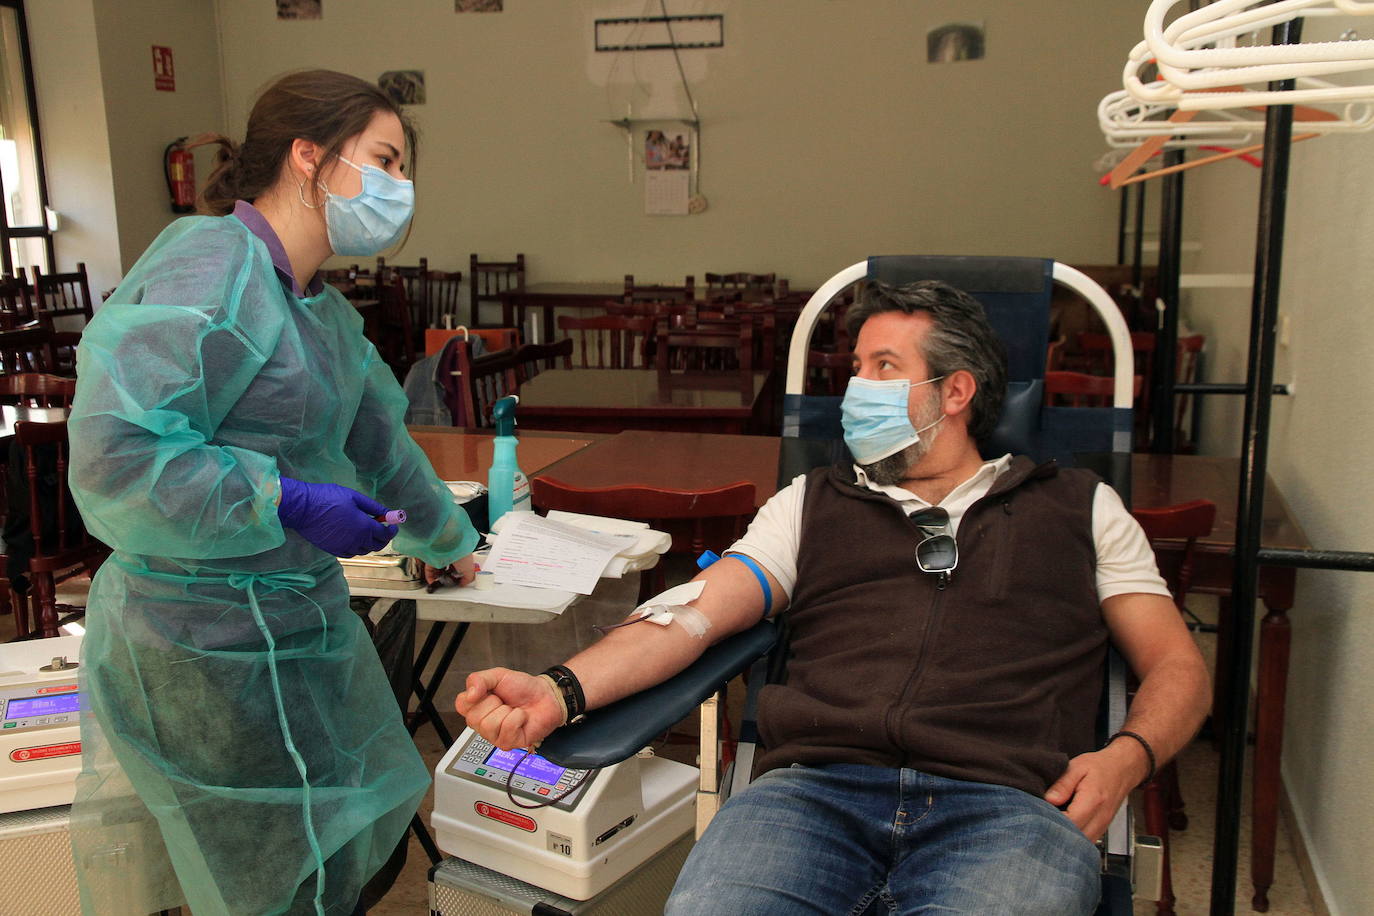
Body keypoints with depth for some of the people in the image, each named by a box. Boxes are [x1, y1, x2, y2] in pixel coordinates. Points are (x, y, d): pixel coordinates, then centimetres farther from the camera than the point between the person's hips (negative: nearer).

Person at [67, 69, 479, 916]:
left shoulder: (324, 309, 10)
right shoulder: (212, 268, -20)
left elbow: (379, 439, 22)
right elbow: (111, 452, -28)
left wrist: (447, 539, 33)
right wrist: (292, 503, -25)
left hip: (292, 622, 9)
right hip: (214, 647, -9)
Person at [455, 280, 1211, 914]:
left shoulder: (1077, 508, 23)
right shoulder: (813, 503, 24)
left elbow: (1177, 667, 20)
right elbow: (691, 615, 10)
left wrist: (1126, 756, -3)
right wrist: (563, 690, -8)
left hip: (1005, 804, 0)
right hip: (818, 786, 1)